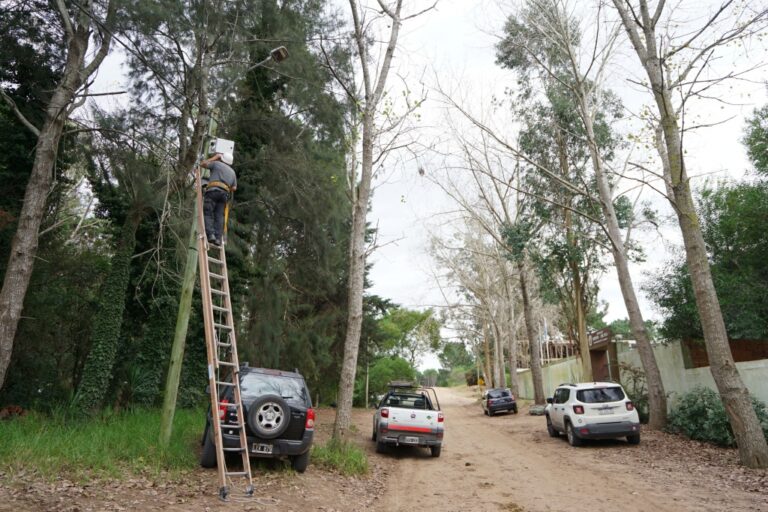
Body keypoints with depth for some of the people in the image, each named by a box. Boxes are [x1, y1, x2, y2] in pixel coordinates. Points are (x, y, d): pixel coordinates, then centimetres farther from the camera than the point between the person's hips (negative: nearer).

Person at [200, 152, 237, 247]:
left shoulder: (217, 163, 15)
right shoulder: (232, 172, 29)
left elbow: (202, 164, 22)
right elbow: (234, 188, 20)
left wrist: (214, 158, 29)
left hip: (213, 190, -4)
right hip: (225, 193, 5)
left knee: (207, 213, -6)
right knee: (219, 216, 0)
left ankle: (210, 234, -23)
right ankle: (218, 238, -12)